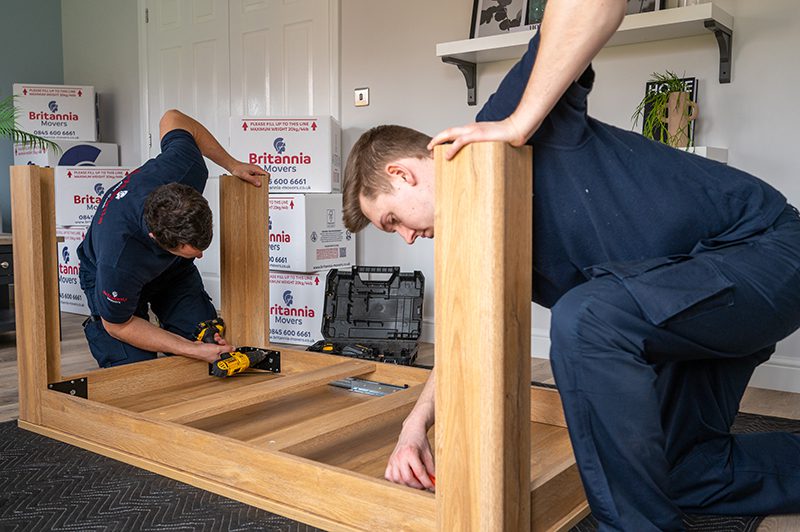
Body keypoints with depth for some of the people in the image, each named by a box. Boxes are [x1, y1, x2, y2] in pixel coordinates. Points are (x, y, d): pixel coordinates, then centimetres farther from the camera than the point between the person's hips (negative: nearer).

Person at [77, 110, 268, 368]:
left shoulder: (187, 168, -36)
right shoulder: (116, 265, -45)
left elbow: (173, 119, -12)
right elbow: (119, 325, -24)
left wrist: (232, 164, -10)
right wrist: (192, 349, -30)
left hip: (173, 270, 4)